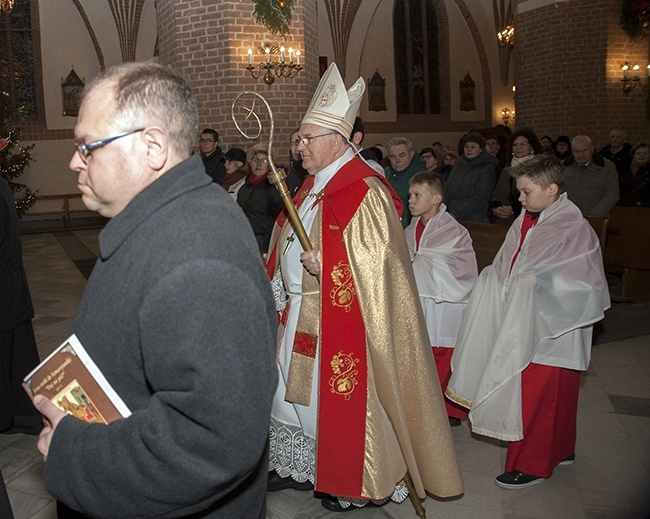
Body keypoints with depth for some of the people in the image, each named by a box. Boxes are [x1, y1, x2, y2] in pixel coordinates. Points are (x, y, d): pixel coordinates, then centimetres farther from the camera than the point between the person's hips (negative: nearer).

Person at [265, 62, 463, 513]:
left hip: (340, 319, -9)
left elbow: (375, 262, -21)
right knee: (293, 386, 17)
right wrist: (281, 285, 12)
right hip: (300, 312, 9)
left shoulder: (365, 192, -18)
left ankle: (356, 484, 24)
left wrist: (323, 265, -24)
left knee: (339, 396, 3)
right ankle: (299, 468, 35)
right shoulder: (314, 185, 11)